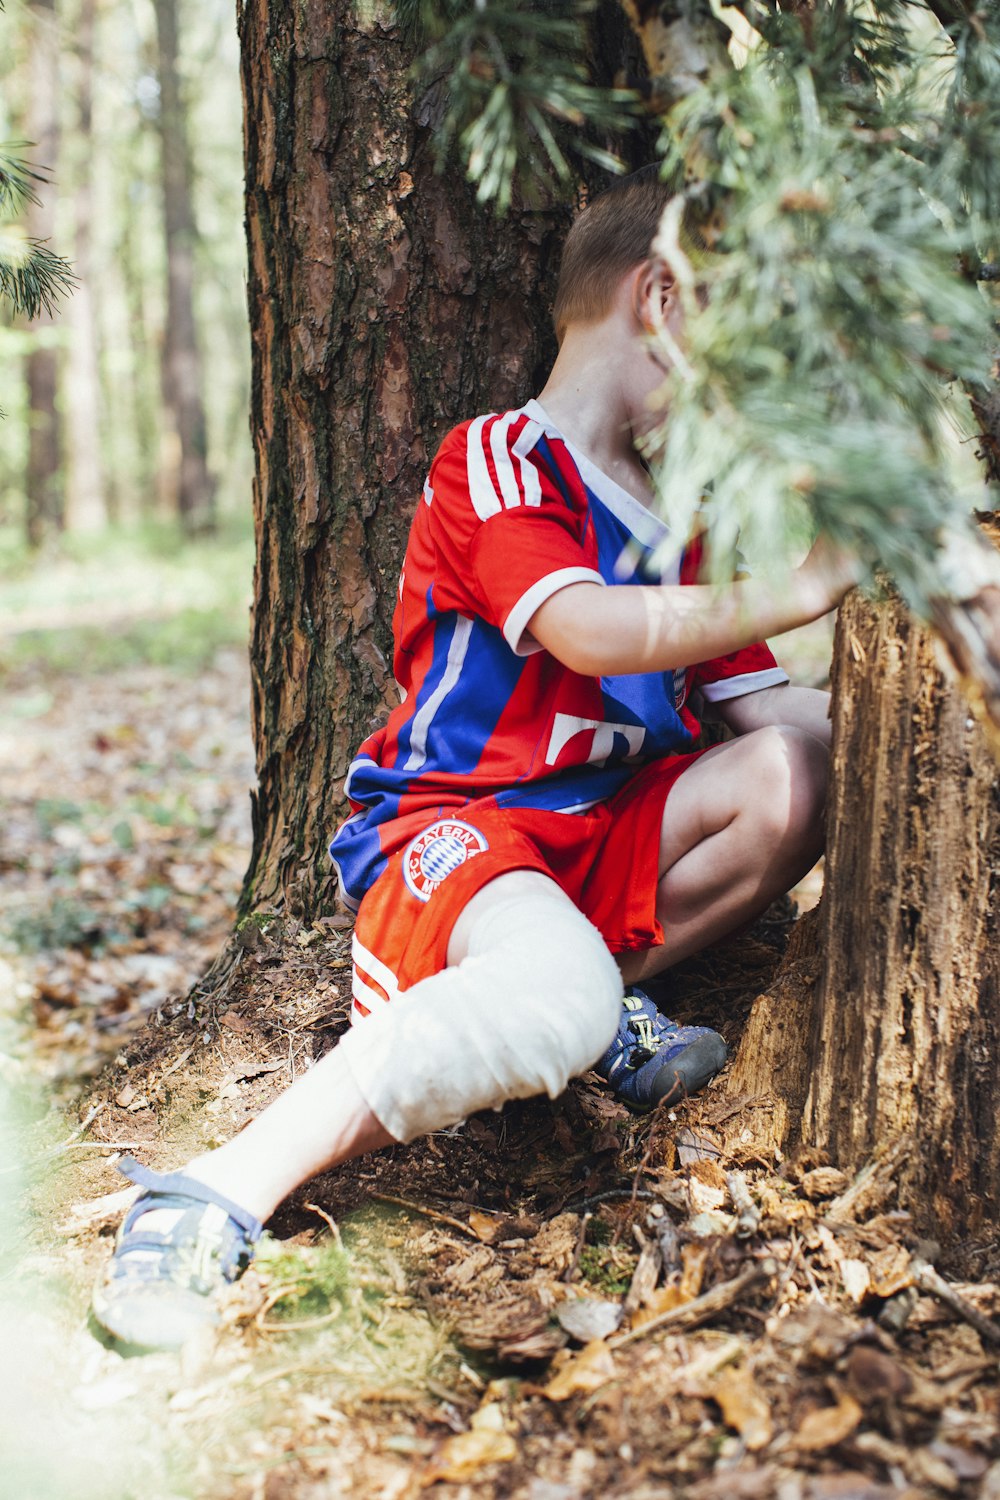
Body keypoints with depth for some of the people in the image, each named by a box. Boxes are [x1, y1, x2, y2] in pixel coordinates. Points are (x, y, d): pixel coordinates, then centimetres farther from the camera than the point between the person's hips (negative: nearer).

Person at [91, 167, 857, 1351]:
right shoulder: (495, 461, -8)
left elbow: (769, 711, 14)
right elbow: (588, 633, -27)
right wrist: (798, 589, -30)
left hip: (603, 833, 8)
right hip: (450, 823, -7)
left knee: (800, 770, -16)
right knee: (556, 993, -39)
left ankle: (612, 1006, 0)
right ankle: (212, 1202, -30)